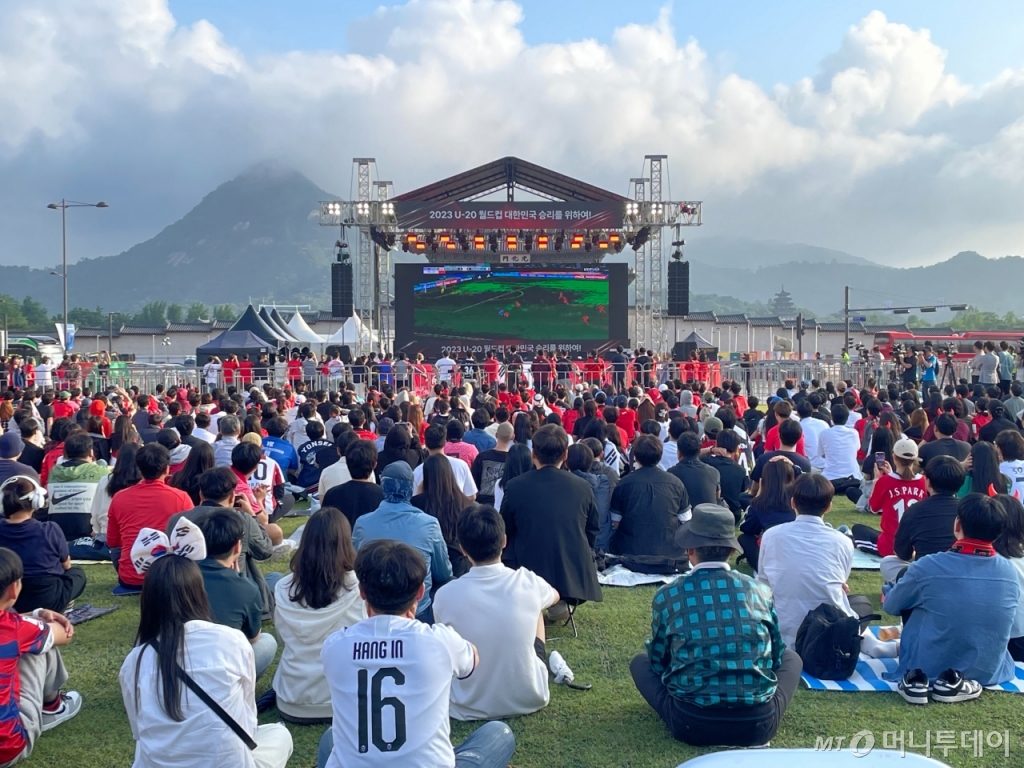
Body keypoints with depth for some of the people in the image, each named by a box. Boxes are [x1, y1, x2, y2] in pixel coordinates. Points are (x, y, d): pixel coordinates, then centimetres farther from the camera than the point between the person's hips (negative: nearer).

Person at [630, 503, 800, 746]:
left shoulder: (668, 595, -2)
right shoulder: (761, 591, 2)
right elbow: (776, 656, 16)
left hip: (692, 723, -1)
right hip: (759, 723, 1)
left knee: (641, 662, 26)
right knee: (792, 658, 29)